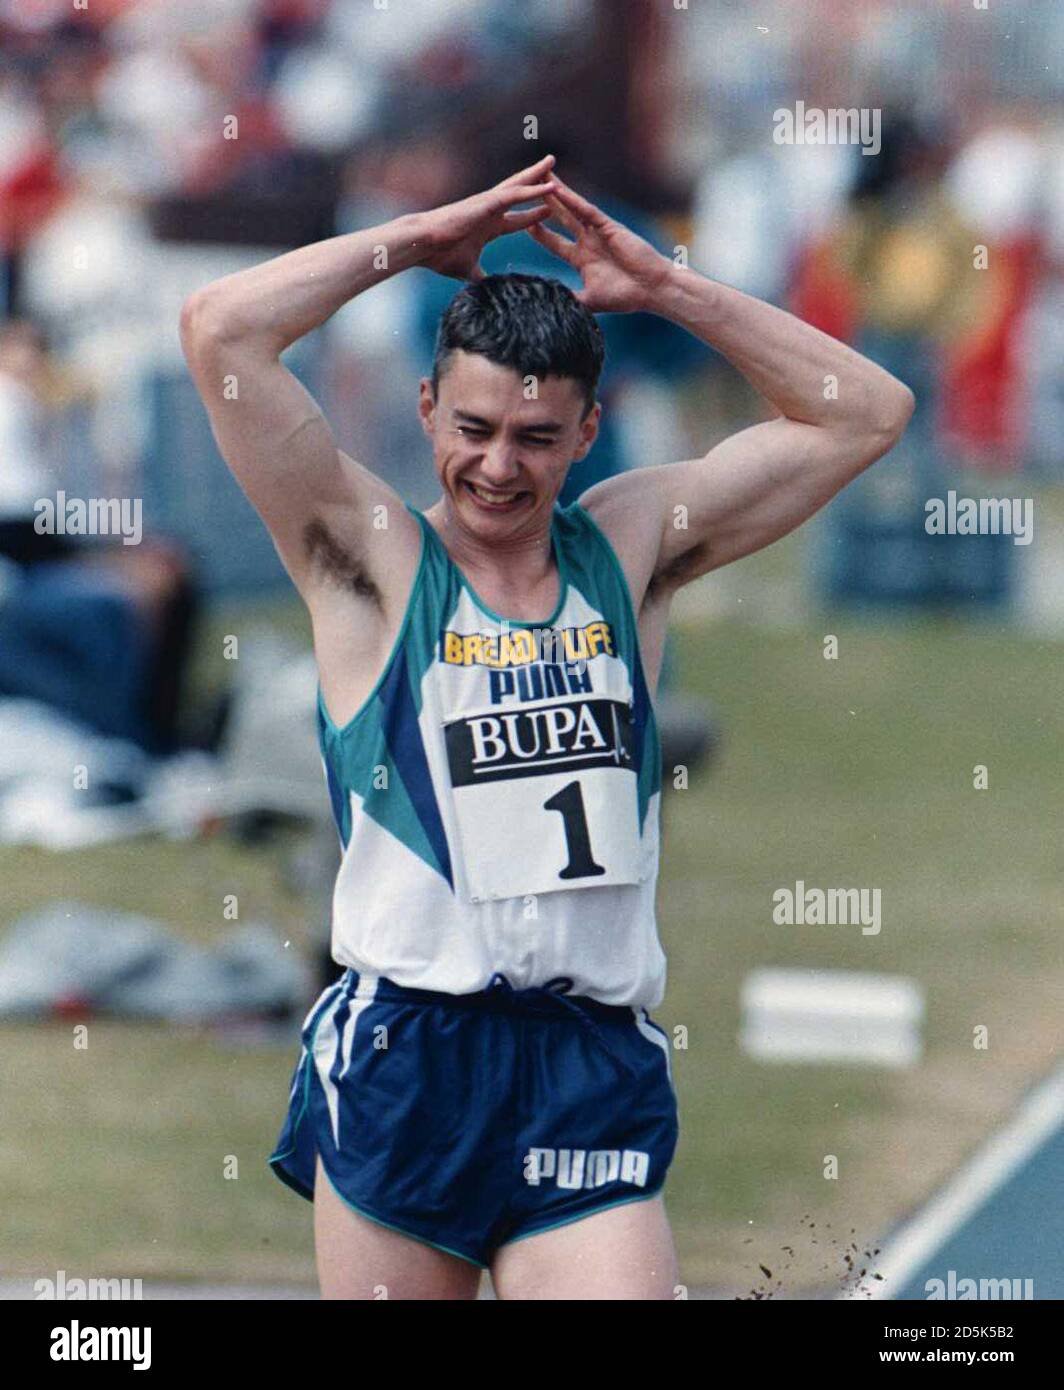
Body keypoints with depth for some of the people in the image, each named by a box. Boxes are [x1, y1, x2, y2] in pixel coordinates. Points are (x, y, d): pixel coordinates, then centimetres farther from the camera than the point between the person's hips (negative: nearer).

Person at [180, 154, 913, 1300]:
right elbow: (220, 329, -9)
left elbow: (864, 412, 16)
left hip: (595, 1071, 2)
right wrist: (419, 241, 1)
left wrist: (666, 290, 9)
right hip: (403, 1064, -2)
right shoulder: (372, 560, 3)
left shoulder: (627, 548, 12)